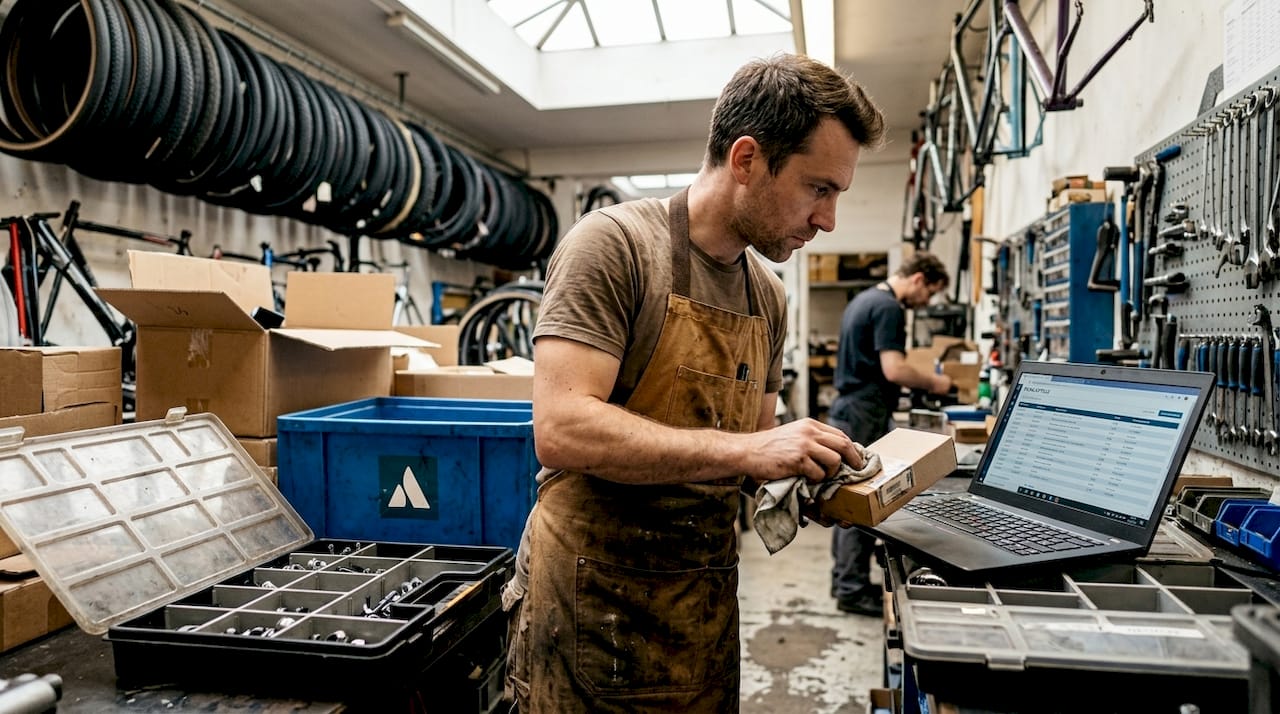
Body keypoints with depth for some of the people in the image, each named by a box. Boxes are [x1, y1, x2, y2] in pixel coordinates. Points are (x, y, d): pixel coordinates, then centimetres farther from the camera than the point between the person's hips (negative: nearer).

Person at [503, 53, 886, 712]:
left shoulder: (767, 296, 7)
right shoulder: (616, 243, -15)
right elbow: (562, 430, -25)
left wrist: (808, 466, -6)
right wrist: (744, 451, -27)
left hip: (707, 601, 7)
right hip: (594, 601, -6)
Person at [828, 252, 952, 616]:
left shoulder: (864, 299, 15)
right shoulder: (888, 308, -16)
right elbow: (893, 369, -24)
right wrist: (933, 383, -8)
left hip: (847, 410, 10)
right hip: (865, 416, -10)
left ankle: (844, 579, 23)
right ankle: (853, 590, 4)